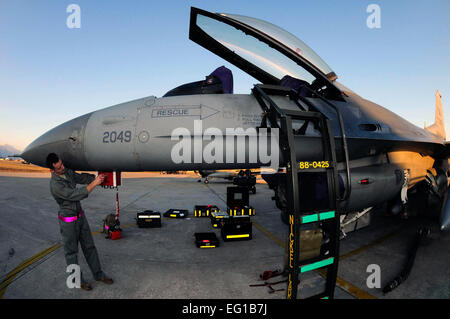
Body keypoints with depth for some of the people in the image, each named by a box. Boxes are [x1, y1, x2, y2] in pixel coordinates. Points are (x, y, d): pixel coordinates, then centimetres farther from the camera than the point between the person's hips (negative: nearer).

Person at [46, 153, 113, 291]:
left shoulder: (67, 172, -2)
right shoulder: (55, 185, -26)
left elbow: (81, 178, 14)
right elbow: (76, 195, -29)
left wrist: (97, 178, 1)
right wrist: (94, 183, -29)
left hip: (80, 215, 8)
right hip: (68, 221, -7)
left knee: (89, 246, 14)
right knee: (71, 251, 10)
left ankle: (98, 274, 27)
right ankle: (77, 280, 27)